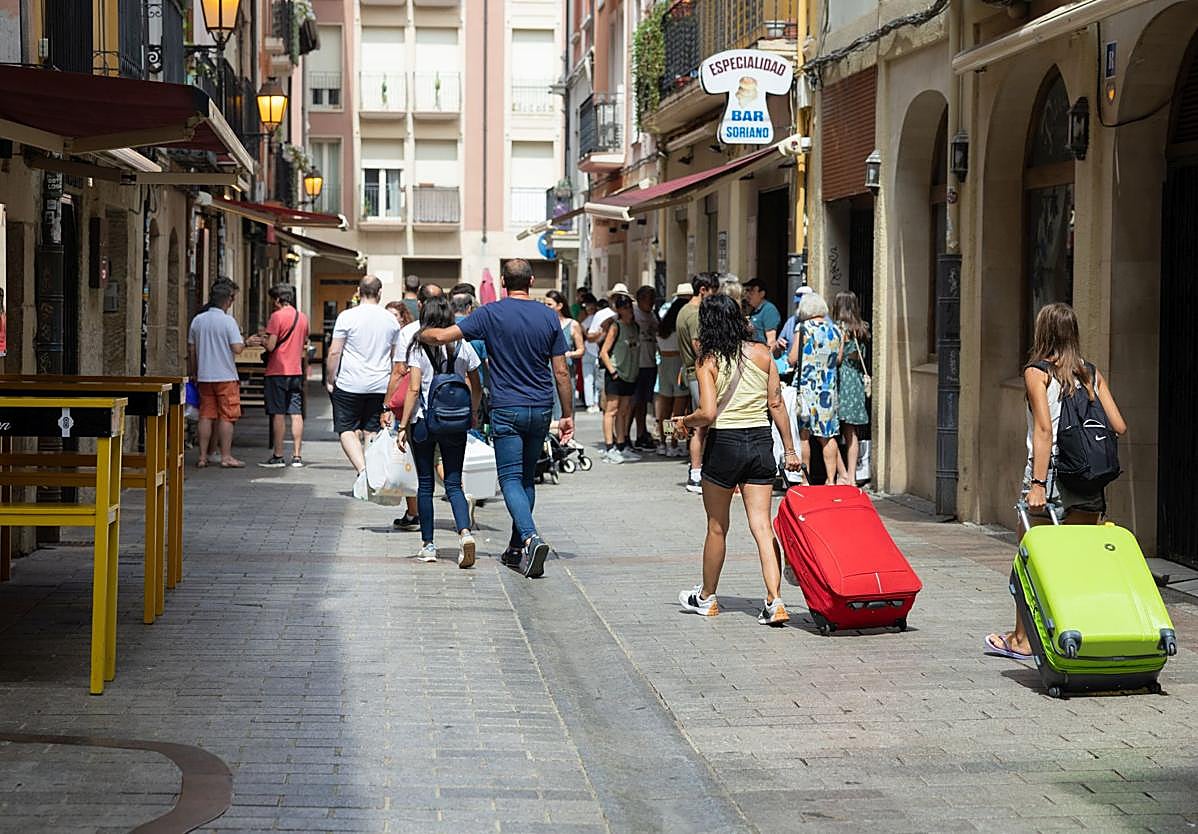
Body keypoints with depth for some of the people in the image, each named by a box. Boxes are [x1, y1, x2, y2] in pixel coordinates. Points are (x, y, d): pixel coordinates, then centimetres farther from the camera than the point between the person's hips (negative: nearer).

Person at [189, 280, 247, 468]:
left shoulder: (197, 320, 5)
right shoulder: (228, 321, -11)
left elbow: (191, 350, 10)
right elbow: (237, 349, -17)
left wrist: (193, 374, 19)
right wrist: (244, 342, 5)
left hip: (204, 376, 5)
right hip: (225, 376, -5)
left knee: (206, 416, 8)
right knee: (226, 417, 1)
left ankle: (203, 457, 8)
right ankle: (226, 457, 2)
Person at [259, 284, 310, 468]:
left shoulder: (277, 316, -11)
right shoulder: (302, 317, 10)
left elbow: (271, 346, -16)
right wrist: (305, 374, 25)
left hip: (277, 371, -6)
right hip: (296, 371, 6)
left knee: (278, 414, -2)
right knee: (296, 413, 5)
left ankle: (277, 456, 0)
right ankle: (297, 456, 4)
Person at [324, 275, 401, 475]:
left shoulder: (347, 316, -7)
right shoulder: (391, 320, 6)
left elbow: (334, 352, -7)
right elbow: (395, 356, 15)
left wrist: (330, 379, 3)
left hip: (350, 384, -4)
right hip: (380, 386, 4)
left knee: (347, 430, 1)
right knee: (372, 431, 10)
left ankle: (362, 469, -18)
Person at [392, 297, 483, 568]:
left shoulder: (418, 347, -7)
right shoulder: (463, 347, 2)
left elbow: (413, 389, -13)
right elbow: (476, 388, 7)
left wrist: (403, 426, -9)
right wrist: (471, 415, 24)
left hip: (423, 422, -2)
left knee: (425, 484, 10)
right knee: (453, 484, 4)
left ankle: (428, 545, 13)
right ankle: (464, 532, -21)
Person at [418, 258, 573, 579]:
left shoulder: (491, 314, -7)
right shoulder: (548, 317, 2)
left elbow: (443, 336, -10)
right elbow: (561, 372, 4)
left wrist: (419, 333, 12)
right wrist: (567, 415, 11)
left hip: (507, 409, -4)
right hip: (541, 409, 4)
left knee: (511, 479, -3)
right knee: (527, 478, 14)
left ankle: (531, 538, -25)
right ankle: (517, 548, 18)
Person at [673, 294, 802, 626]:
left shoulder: (709, 361, -8)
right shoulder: (762, 354, 3)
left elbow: (708, 413, -17)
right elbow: (776, 405, 4)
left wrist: (685, 422, 3)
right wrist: (789, 449, 9)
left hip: (724, 443, -3)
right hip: (761, 442, 3)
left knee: (717, 527, 12)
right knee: (762, 526, 0)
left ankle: (706, 598, 28)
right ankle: (774, 601, -12)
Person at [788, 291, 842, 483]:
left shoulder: (803, 329, -9)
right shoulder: (835, 330, 3)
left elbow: (792, 360, -9)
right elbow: (838, 359, 12)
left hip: (805, 387, -4)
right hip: (828, 388, 4)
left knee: (803, 434, 5)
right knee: (827, 436, 9)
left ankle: (805, 479, 7)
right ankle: (831, 479, 7)